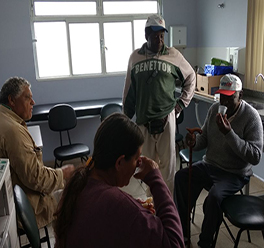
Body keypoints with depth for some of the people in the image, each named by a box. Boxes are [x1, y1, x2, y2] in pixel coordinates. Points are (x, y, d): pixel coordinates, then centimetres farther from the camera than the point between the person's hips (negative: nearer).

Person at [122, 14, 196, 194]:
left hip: (166, 117, -2)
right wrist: (126, 116, 12)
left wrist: (182, 103, 4)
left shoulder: (173, 55, 0)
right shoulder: (135, 57, 5)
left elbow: (191, 78, 12)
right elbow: (129, 91, 10)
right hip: (143, 118, 2)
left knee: (168, 161, 4)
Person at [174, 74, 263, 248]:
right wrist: (194, 142, -16)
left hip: (235, 174, -5)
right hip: (209, 165, 6)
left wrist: (229, 133, -32)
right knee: (181, 176, -15)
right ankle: (183, 229, 2)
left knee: (214, 196, -30)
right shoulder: (215, 109, 0)